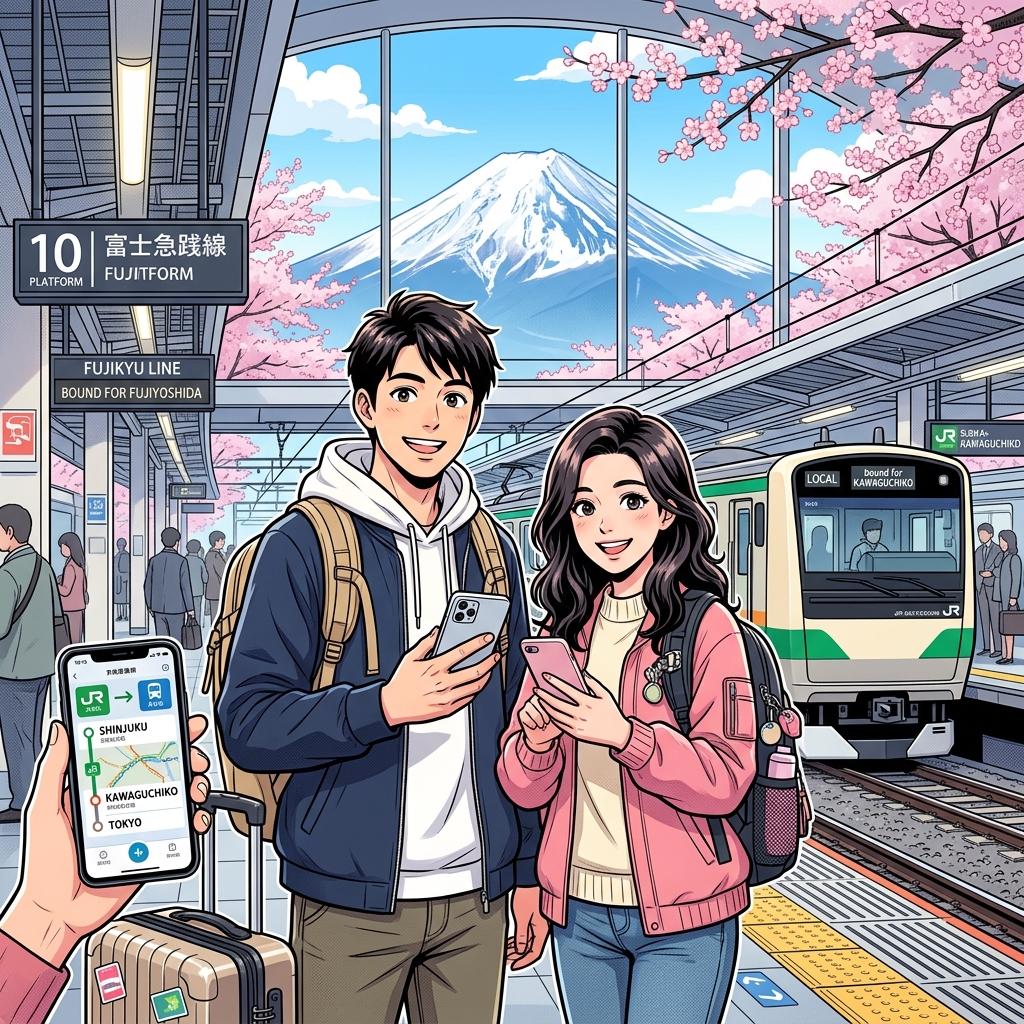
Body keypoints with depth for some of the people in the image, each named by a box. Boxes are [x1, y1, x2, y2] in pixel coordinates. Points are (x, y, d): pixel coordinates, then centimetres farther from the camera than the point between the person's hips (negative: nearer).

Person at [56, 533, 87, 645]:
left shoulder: (70, 567, -19)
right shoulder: (79, 564, 8)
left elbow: (66, 591, -22)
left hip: (70, 610, -9)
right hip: (78, 608, 9)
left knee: (70, 643, -4)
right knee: (76, 641, 11)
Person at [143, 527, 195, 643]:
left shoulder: (154, 560, 0)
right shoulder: (181, 561, -11)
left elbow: (148, 585, 5)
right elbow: (185, 586, -10)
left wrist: (150, 606, 16)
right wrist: (190, 608, -2)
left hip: (158, 608, 4)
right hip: (176, 608, -4)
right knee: (176, 641, 4)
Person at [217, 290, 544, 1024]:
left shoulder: (494, 549, 9)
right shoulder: (304, 543, -7)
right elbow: (247, 724, -12)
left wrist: (530, 871, 13)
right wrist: (385, 704, -26)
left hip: (477, 895, 5)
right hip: (350, 901, -4)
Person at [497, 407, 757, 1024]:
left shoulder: (708, 625, -9)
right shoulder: (564, 629, 5)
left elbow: (727, 780, -15)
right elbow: (524, 789, 4)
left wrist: (624, 733, -29)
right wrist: (538, 739, -18)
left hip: (681, 922, -4)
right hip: (580, 910, 5)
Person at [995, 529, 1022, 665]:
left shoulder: (1014, 558, -12)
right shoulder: (1004, 557, 13)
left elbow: (1016, 579, -15)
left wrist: (1013, 598, -19)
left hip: (1009, 597, -9)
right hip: (1002, 597, 9)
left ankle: (1009, 656, -3)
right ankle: (1005, 655, 10)